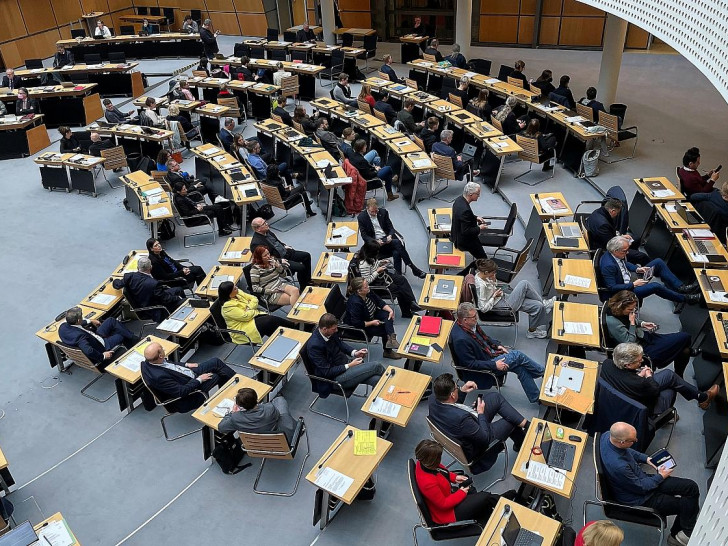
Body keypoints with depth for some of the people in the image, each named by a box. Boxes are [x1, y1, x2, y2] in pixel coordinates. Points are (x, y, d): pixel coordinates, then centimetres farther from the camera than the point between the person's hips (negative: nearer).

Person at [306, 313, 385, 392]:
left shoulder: (331, 333, -4)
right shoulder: (314, 346, -25)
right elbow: (327, 372, -21)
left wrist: (354, 352, 1)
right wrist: (349, 366, -18)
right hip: (336, 378, -7)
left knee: (377, 380, -16)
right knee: (376, 366, -14)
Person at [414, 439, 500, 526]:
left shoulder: (424, 463, -15)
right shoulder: (428, 483, -40)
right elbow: (444, 504, -26)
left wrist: (454, 477, -2)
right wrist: (461, 493, -15)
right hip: (447, 512, -8)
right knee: (486, 497, -4)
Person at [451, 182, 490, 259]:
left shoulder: (460, 199, -7)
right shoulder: (465, 210, -36)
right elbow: (466, 231, -31)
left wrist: (476, 217, 3)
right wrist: (479, 228, -17)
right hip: (463, 241, -10)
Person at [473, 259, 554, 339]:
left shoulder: (480, 274, -2)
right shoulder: (481, 286, -28)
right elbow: (483, 308, -24)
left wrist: (494, 280, -5)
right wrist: (494, 296, -20)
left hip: (503, 296, 9)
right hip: (501, 303, -9)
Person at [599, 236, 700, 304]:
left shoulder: (617, 254, -5)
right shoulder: (608, 265, -32)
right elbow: (612, 288, -29)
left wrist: (637, 269, -1)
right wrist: (633, 284, -24)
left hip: (630, 278, 10)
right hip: (625, 290, -10)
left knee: (658, 262, 2)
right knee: (655, 286, -29)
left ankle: (681, 287, 4)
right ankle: (684, 298, -4)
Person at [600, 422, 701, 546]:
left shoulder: (608, 436, -16)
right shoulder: (618, 466, -39)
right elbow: (641, 487, -21)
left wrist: (646, 458, 1)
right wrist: (660, 476, -7)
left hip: (639, 479, 8)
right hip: (639, 498, -8)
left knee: (692, 487, 5)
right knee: (687, 504, 1)